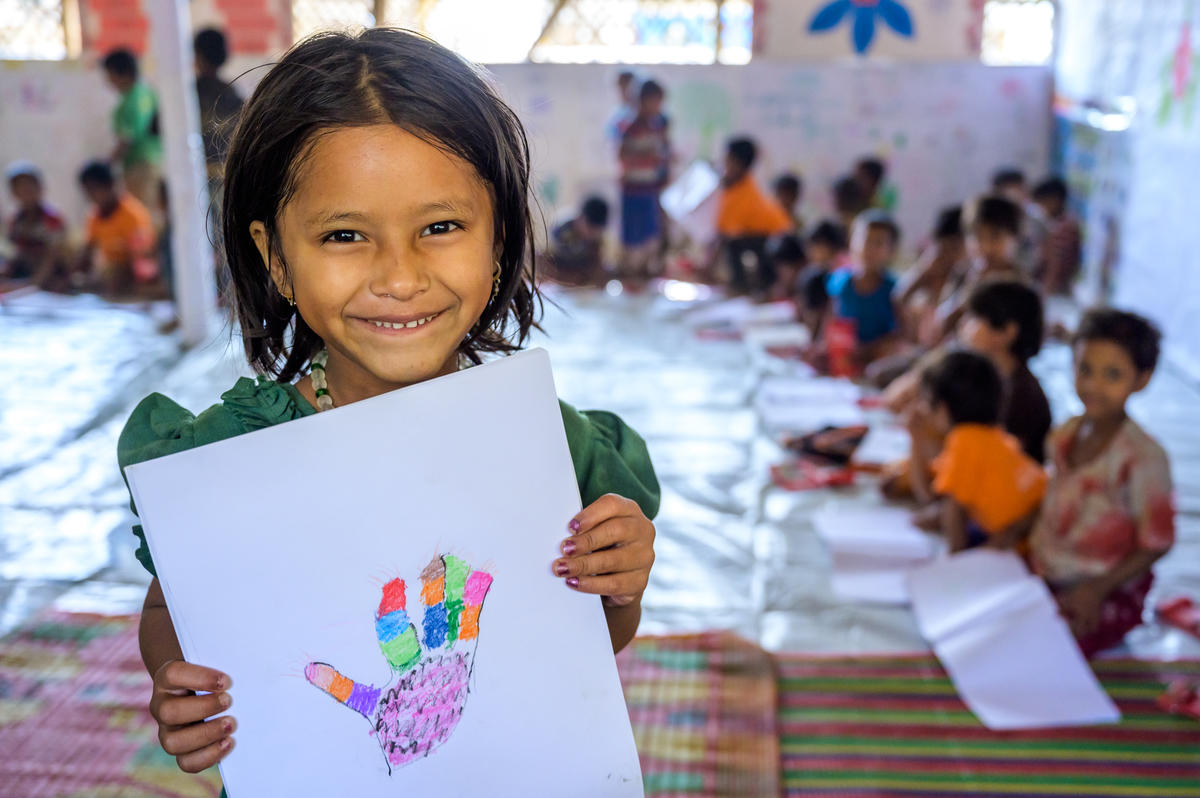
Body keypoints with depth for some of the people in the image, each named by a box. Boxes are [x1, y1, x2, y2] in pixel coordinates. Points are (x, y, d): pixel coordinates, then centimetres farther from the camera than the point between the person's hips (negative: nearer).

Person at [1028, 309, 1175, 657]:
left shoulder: (1143, 458, -20)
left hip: (1109, 592, -6)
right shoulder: (1065, 435, 1)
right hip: (1047, 575, 6)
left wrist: (1097, 589, -20)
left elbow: (1156, 545, -14)